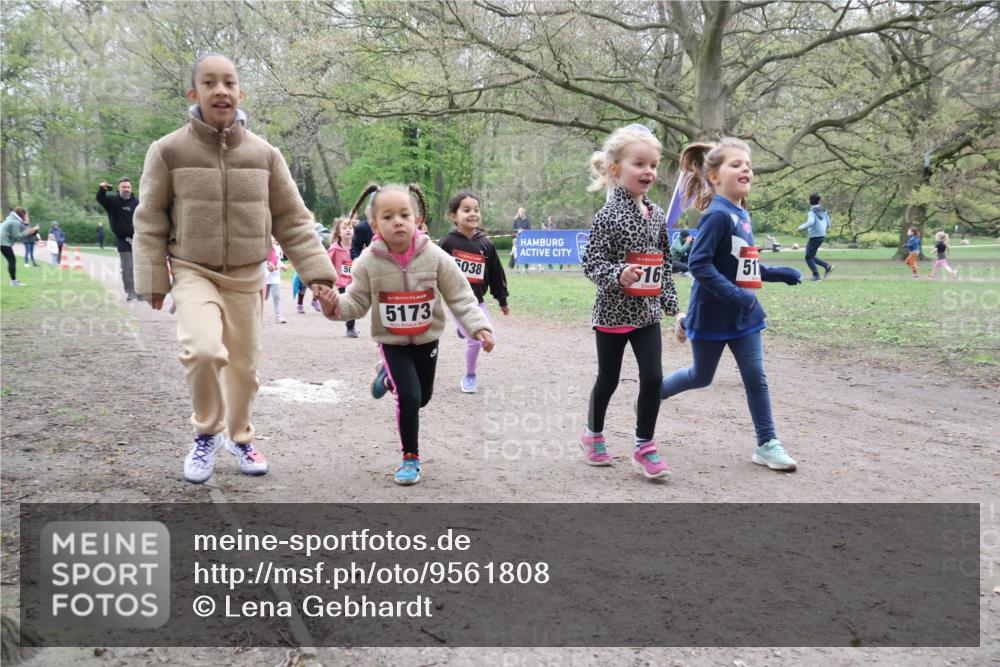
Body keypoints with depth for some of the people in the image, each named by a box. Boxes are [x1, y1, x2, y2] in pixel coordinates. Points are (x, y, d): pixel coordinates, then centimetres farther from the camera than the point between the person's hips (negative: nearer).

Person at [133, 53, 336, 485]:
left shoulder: (264, 154, -1)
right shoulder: (169, 151, -6)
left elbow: (293, 221, 2)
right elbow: (150, 222, -1)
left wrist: (317, 271, -6)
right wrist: (152, 280, -5)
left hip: (246, 277, 3)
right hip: (194, 273, -3)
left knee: (245, 365, 11)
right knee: (204, 350, -26)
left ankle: (239, 436, 38)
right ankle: (207, 433, 1)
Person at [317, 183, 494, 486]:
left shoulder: (435, 257, -17)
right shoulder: (368, 263, -16)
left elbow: (460, 297, -13)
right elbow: (357, 303, -9)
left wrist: (478, 326, -24)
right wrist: (335, 305, -30)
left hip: (427, 340, 2)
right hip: (392, 342, -2)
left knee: (423, 397, 18)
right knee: (409, 398, -14)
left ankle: (389, 376, 50)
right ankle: (410, 457, 6)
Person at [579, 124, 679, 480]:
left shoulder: (657, 215, 5)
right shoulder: (608, 215, -13)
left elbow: (664, 264, 13)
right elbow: (591, 264, -15)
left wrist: (671, 303, 12)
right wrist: (618, 275, -32)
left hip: (647, 312, 5)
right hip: (613, 312, -5)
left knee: (653, 377, -2)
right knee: (608, 379, 10)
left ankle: (644, 447, 12)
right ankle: (593, 435, 33)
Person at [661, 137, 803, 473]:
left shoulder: (742, 215, 8)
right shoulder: (718, 215, -18)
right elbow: (699, 264, -25)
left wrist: (780, 274, 13)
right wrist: (735, 295, -29)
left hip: (744, 314, 7)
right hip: (712, 315, -7)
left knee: (756, 377, 5)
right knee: (701, 377, 11)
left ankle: (767, 444, 13)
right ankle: (652, 394, 36)